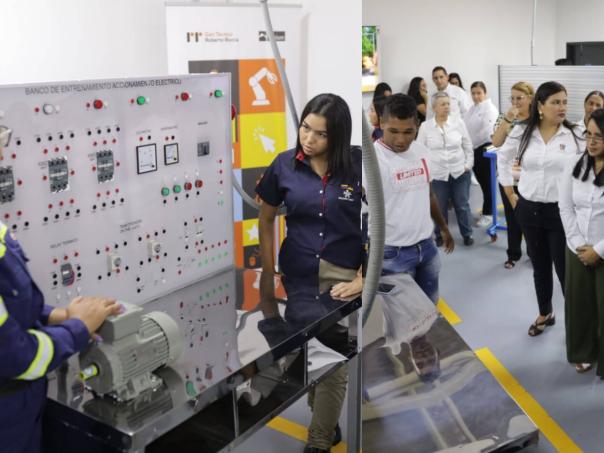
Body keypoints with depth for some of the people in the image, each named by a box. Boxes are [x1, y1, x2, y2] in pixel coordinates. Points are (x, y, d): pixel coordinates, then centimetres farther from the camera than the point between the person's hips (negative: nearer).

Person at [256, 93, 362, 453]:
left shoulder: (360, 165, -10)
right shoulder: (285, 165, -3)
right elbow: (266, 219, 6)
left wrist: (362, 279, -10)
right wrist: (268, 274, 3)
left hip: (343, 277, -2)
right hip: (298, 277, 3)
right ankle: (327, 421, 39)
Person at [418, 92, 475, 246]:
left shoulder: (458, 122, -1)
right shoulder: (425, 126, -4)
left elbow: (468, 145, 5)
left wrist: (469, 164, 0)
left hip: (460, 172, 1)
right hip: (437, 175, -1)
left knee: (462, 205, 9)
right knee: (439, 207, 8)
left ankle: (467, 234, 25)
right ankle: (440, 235, 25)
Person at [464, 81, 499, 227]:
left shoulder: (490, 109, -11)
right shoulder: (472, 108, 14)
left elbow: (488, 131, -21)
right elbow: (467, 127, 11)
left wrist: (472, 143, -18)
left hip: (485, 149, -8)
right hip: (474, 149, 8)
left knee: (486, 182, 1)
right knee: (481, 181, 14)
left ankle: (488, 214, 9)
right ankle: (487, 210, 25)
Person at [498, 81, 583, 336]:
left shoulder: (574, 135, -8)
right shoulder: (522, 133, 0)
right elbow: (503, 158, 14)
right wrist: (510, 193, 11)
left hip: (561, 211, -3)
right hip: (529, 210, 3)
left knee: (565, 268, 2)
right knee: (540, 266, 17)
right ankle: (545, 314, 35)